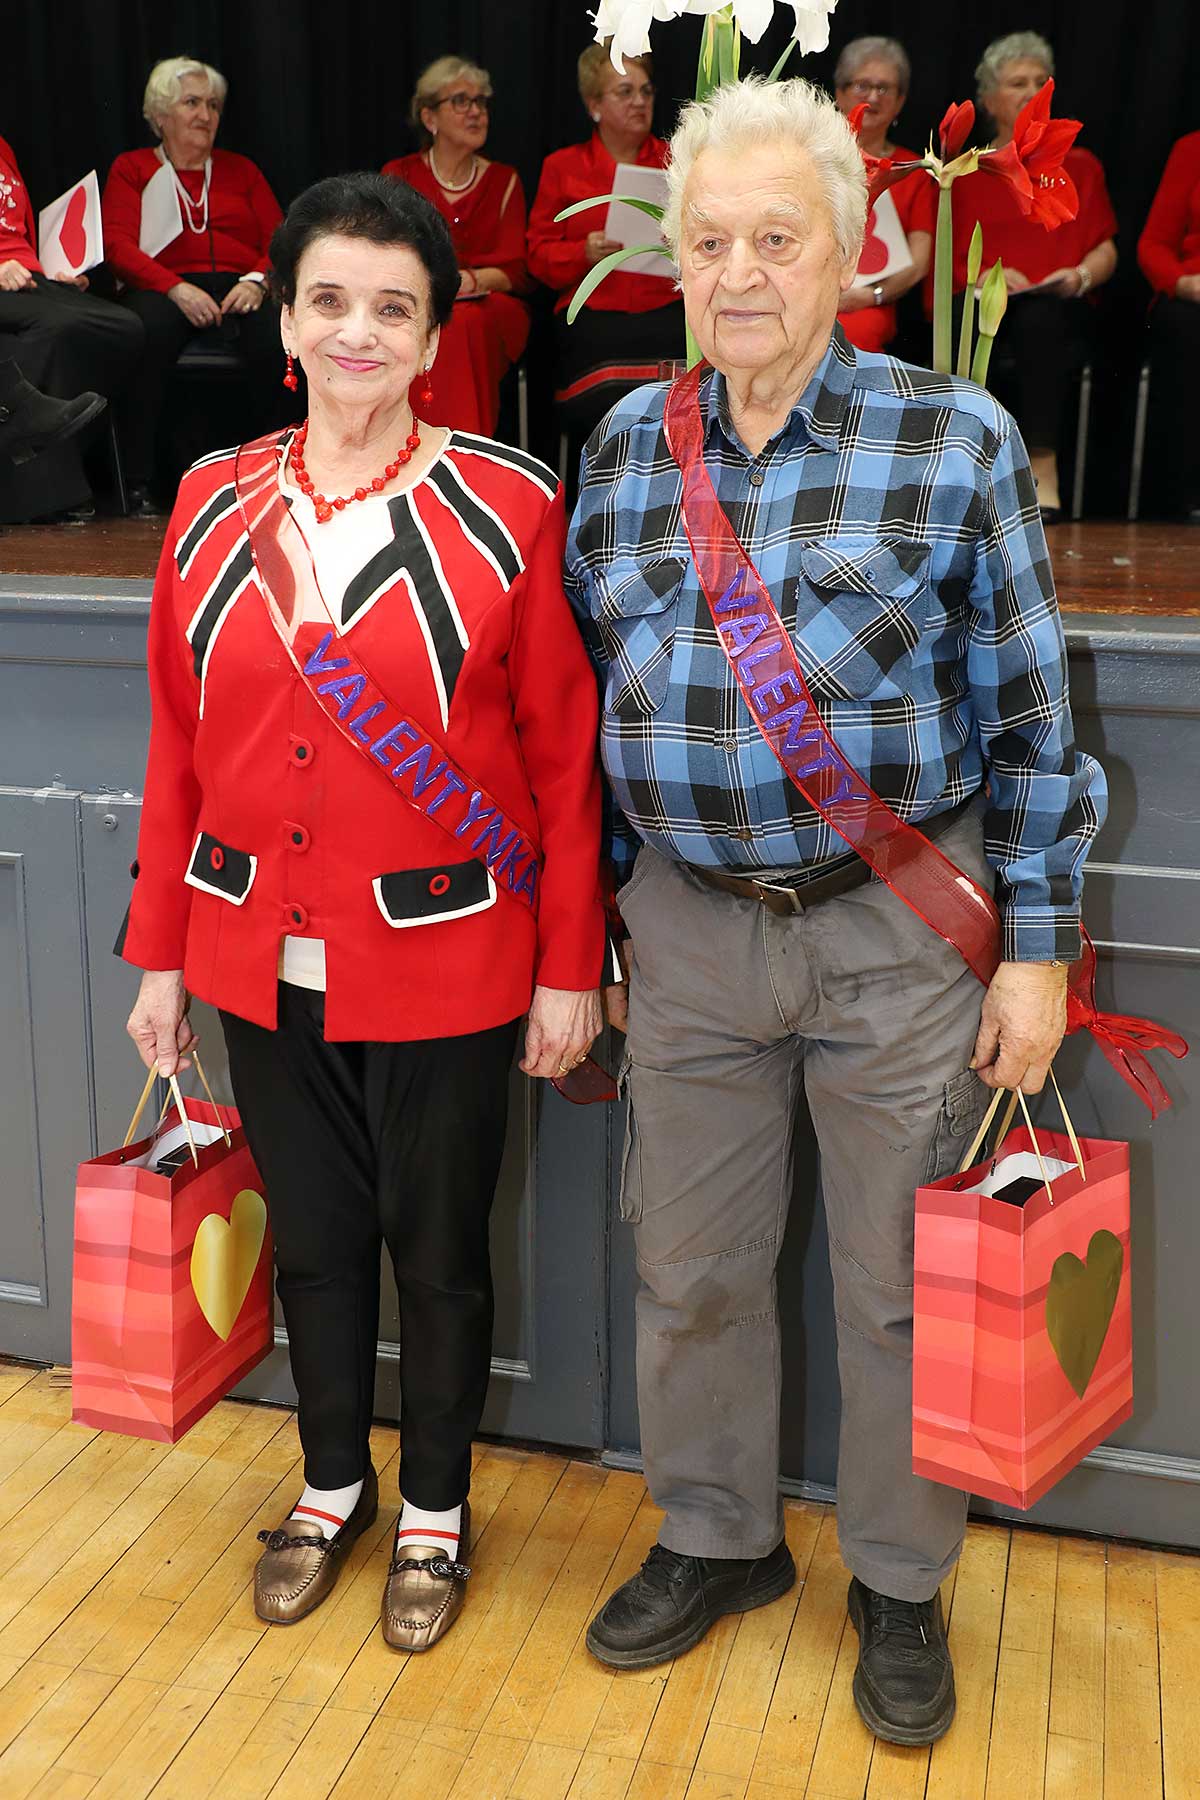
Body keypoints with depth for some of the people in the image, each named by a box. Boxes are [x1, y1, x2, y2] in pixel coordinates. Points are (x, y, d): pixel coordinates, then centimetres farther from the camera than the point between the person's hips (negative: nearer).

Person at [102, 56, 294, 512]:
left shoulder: (240, 169, 24)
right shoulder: (132, 168, 16)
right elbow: (118, 245, 1)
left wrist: (256, 281, -12)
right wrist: (176, 288, -18)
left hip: (240, 289, 2)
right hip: (164, 289, -1)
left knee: (278, 334, -34)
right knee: (145, 332, -38)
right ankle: (139, 479, -31)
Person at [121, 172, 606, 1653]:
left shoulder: (506, 505, -8)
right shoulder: (215, 505, 3)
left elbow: (564, 753, -6)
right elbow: (178, 746, 7)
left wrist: (571, 964, -7)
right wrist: (159, 952, 7)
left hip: (441, 958, -3)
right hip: (263, 958, 4)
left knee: (438, 1246, 12)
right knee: (311, 1236, 18)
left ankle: (435, 1509, 36)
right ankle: (332, 1485, 42)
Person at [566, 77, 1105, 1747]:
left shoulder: (956, 440, -7)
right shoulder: (627, 444, 4)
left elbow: (1028, 714, -5)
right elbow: (589, 700, 10)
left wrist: (1036, 946, -7)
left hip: (902, 924, -3)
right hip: (690, 923, 3)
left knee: (899, 1283, 10)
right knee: (690, 1269, 14)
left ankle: (901, 1588, 34)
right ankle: (717, 1540, 39)